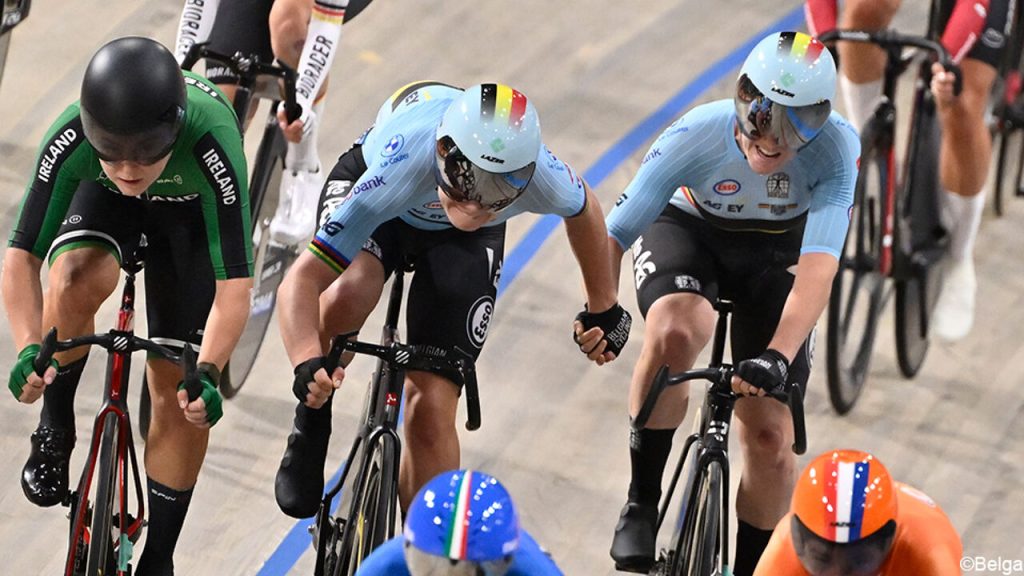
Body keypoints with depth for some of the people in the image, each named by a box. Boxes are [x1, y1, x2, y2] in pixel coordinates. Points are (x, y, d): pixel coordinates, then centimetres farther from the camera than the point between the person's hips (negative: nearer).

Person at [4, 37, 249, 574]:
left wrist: (208, 372, -53)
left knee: (180, 394, -6)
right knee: (78, 278, -34)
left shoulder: (211, 145, -42)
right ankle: (54, 432, -9)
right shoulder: (69, 142, -38)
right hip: (103, 204, 1)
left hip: (189, 212, -1)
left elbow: (234, 283, -40)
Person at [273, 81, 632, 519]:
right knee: (351, 292, -37)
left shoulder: (538, 175, -37)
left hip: (464, 242, 2)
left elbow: (584, 209, -9)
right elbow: (302, 280, -45)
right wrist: (307, 364, -62)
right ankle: (310, 432, -10)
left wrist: (604, 308, 5)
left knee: (431, 407, -10)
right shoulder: (398, 170, -45)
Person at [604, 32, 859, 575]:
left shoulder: (835, 149, -33)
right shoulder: (696, 135, -33)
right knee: (675, 332, -36)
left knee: (770, 438, -6)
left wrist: (777, 357, -54)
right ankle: (641, 503, -17)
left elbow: (817, 270, -41)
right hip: (687, 230, -1)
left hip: (775, 254, 1)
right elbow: (612, 234, -27)